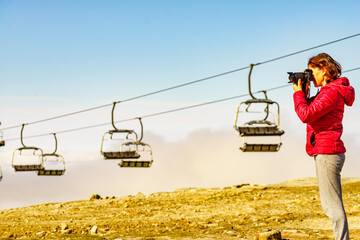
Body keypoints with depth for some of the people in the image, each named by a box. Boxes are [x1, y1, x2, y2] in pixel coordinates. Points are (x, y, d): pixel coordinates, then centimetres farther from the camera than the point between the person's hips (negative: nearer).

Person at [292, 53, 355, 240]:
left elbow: (306, 115, -21)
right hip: (327, 152, 11)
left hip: (327, 152, -11)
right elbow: (310, 111, 23)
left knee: (332, 205, -10)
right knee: (331, 205, 14)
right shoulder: (327, 91, 17)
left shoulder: (332, 92, -14)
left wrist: (298, 93, -6)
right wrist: (304, 93, 10)